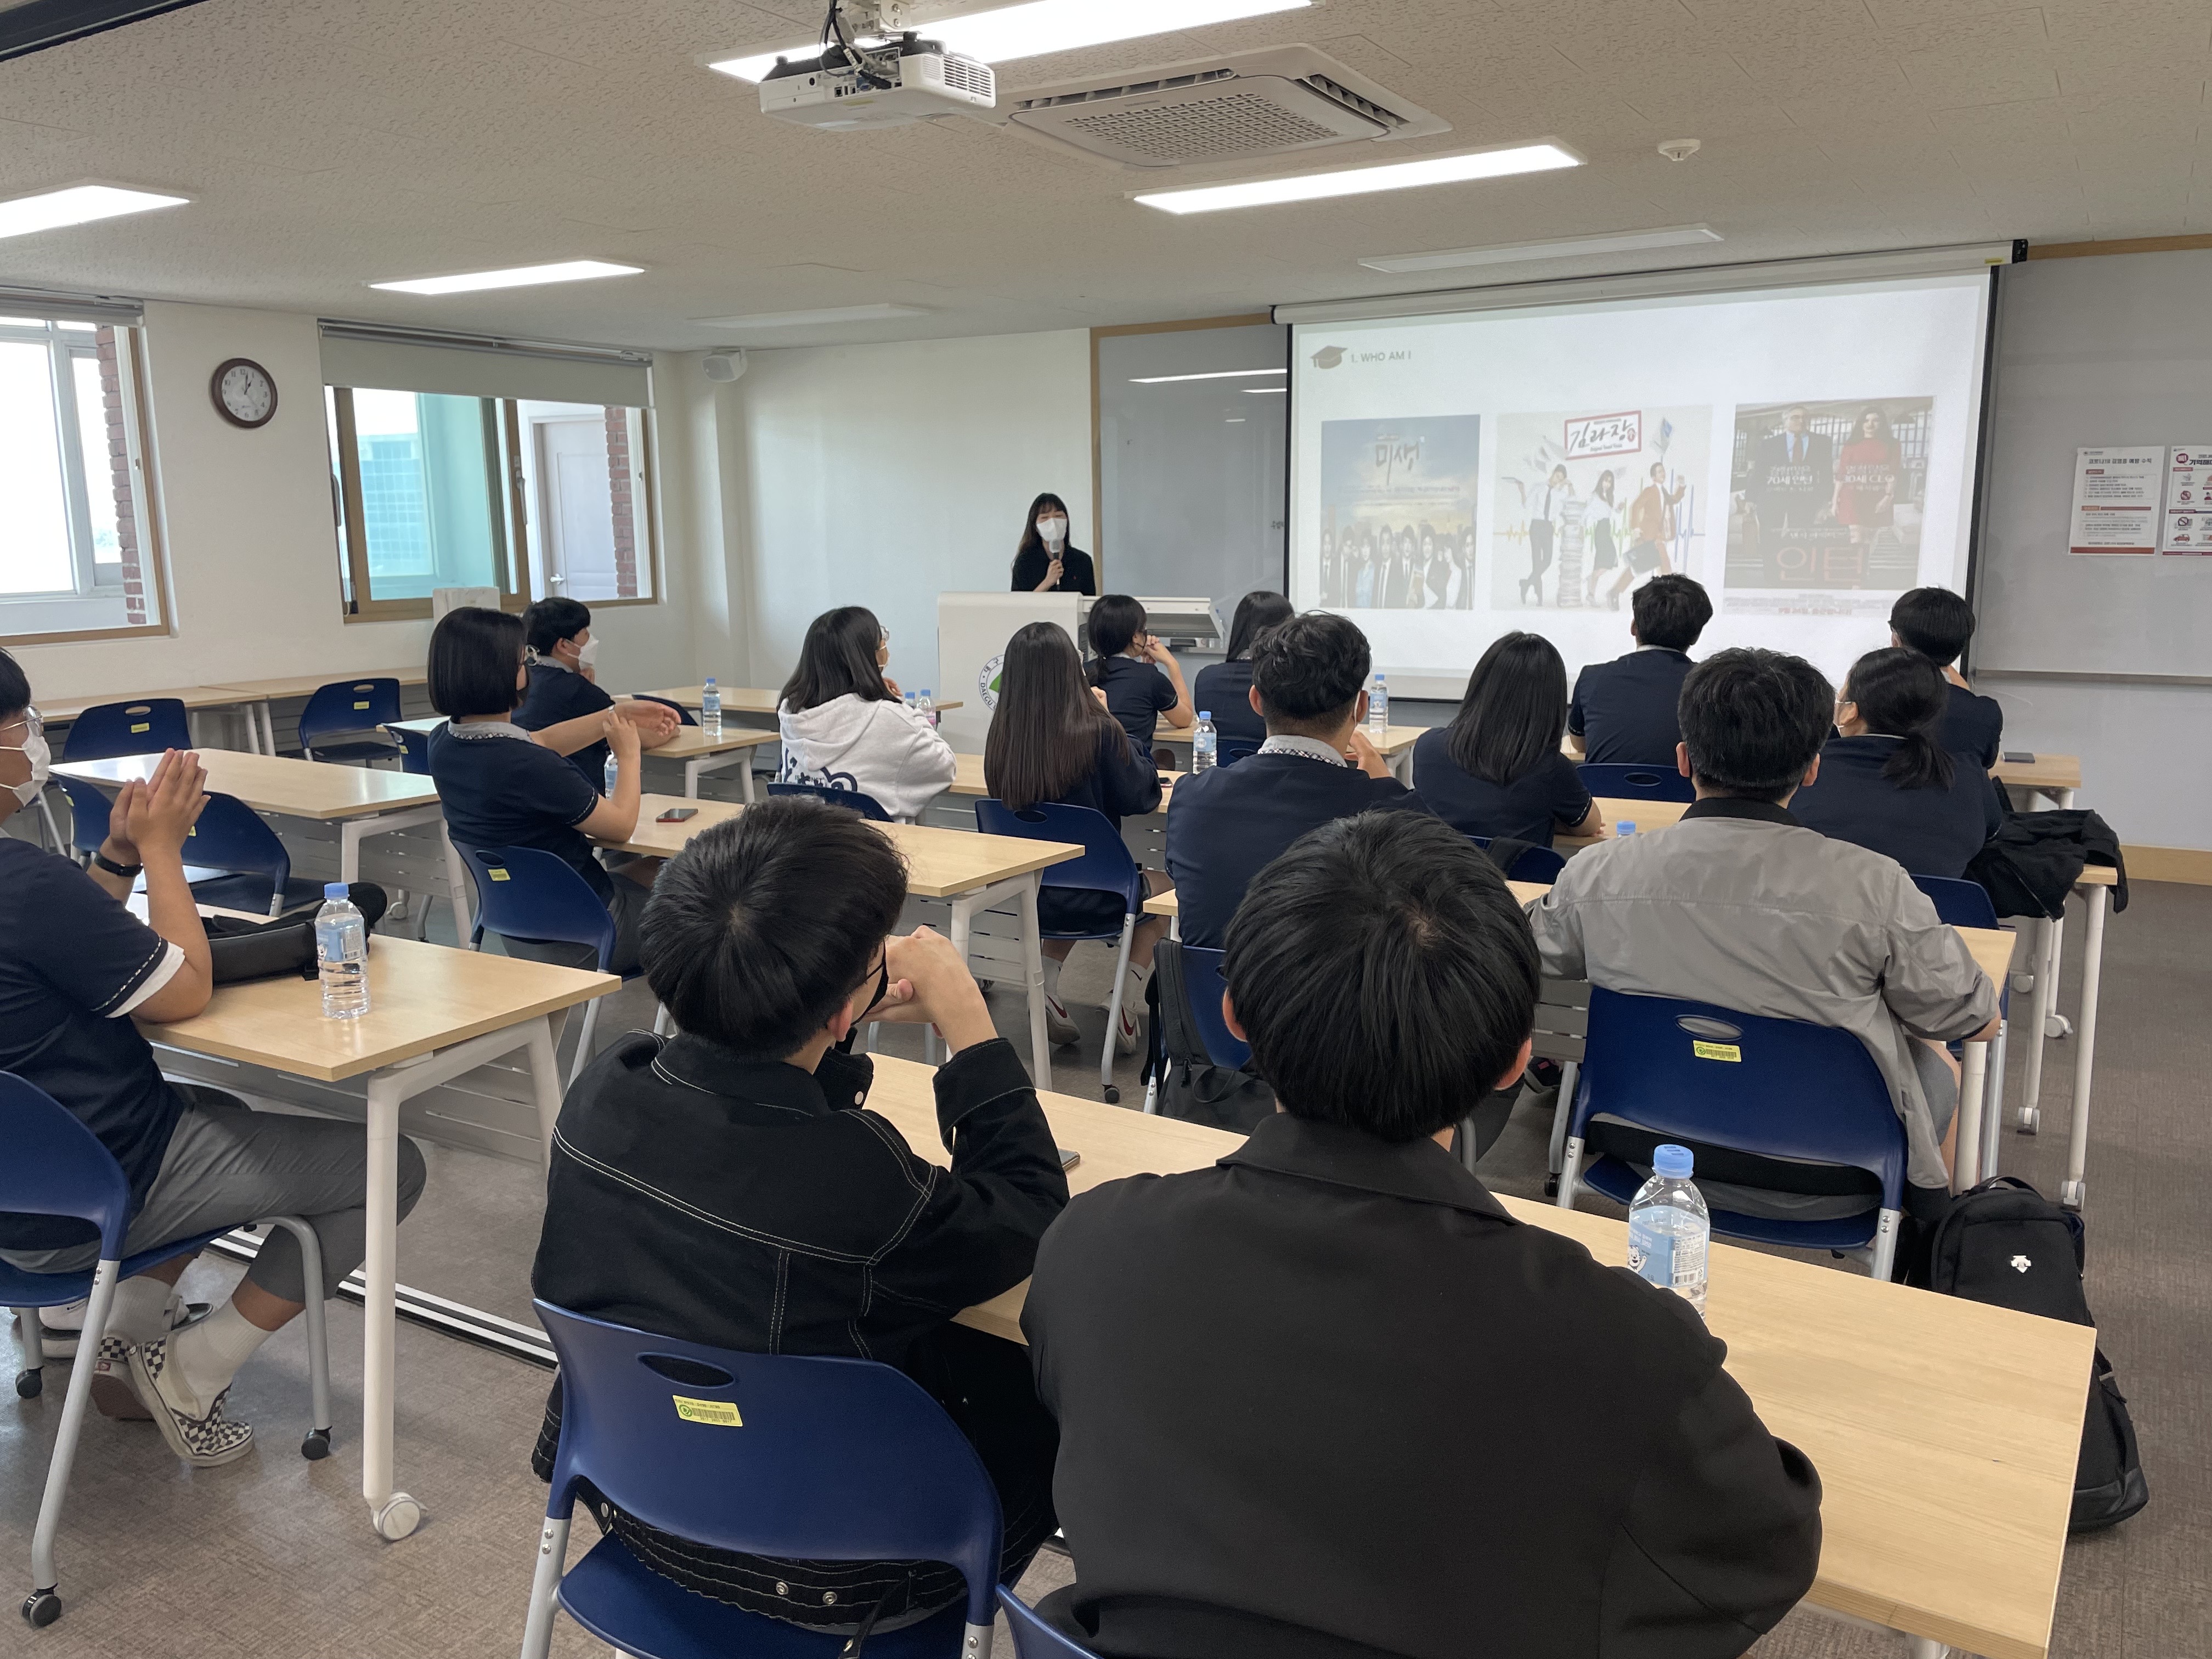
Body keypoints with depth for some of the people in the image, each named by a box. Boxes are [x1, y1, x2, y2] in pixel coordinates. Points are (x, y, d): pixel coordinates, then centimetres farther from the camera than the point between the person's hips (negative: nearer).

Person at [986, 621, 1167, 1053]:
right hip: (1091, 898, -4)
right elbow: (1143, 797, -8)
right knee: (1160, 888, 27)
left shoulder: (1002, 738, -9)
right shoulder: (1097, 734, -22)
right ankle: (1126, 1010, 21)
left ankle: (1045, 991, 20)